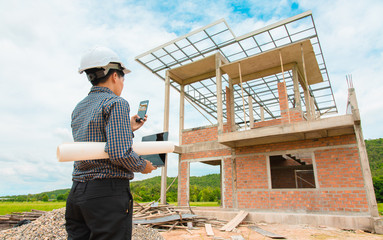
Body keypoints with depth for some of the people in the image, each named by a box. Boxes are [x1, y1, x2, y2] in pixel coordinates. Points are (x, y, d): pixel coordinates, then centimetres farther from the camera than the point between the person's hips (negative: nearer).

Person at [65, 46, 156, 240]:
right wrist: (143, 166, -4)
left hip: (76, 193, 8)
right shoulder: (115, 103, -11)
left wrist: (128, 129, 22)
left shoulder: (78, 109, 14)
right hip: (108, 192, -8)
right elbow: (119, 154, -22)